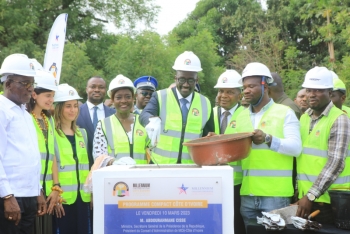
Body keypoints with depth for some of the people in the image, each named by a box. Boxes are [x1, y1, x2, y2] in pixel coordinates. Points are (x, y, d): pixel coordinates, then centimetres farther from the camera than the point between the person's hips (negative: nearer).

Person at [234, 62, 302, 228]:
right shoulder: (241, 117, 13)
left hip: (275, 193, -5)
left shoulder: (285, 113, -2)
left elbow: (296, 147, -13)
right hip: (247, 193, 5)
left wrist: (268, 139, -26)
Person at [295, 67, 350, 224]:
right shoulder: (304, 118, 11)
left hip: (329, 201, -5)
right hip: (305, 198, 6)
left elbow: (336, 163, -17)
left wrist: (311, 196, -23)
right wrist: (301, 195, 7)